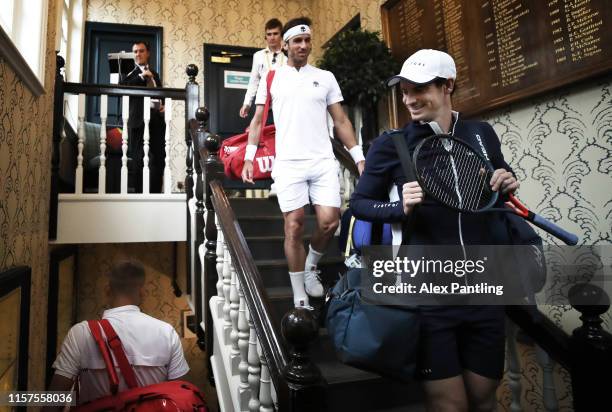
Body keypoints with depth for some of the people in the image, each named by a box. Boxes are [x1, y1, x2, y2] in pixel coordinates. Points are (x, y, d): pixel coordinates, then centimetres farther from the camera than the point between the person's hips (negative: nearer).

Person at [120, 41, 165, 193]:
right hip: (140, 120, -5)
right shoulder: (131, 74, 4)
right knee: (140, 160, -2)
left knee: (159, 160, 3)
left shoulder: (155, 74, 21)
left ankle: (155, 194, 10)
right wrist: (142, 76, -15)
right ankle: (140, 194, 4)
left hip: (157, 120, 5)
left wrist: (163, 106, 8)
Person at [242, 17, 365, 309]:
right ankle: (300, 299, 11)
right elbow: (258, 121, 11)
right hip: (288, 163, -1)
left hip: (323, 161, 2)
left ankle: (311, 266, 25)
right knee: (294, 227, -2)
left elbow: (341, 121, 11)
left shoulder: (325, 77, 12)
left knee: (329, 221, -8)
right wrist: (248, 158, 0)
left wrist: (359, 158, 4)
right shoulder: (271, 78, 10)